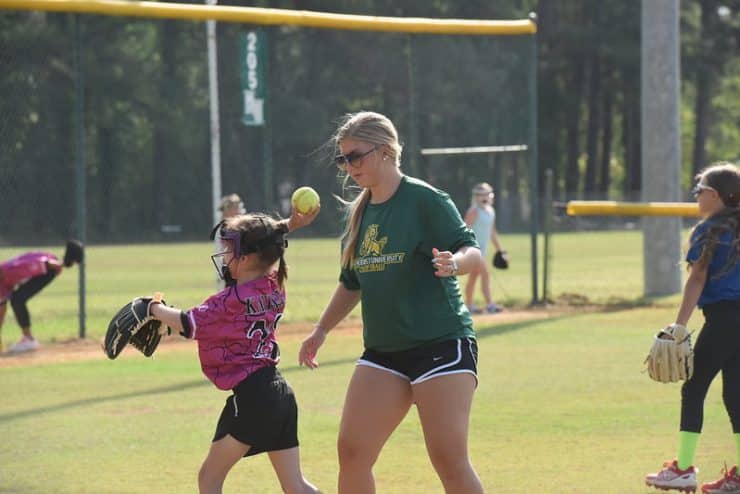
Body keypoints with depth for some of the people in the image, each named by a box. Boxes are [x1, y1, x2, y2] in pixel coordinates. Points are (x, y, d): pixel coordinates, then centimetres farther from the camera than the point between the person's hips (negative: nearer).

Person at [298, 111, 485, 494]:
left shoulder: (424, 200, -9)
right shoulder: (360, 213, 12)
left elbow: (472, 251, -15)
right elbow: (351, 283, 23)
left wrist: (454, 262, -37)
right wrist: (321, 330, 17)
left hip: (441, 343, -7)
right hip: (383, 350, 7)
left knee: (448, 458, -12)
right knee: (351, 451, -1)